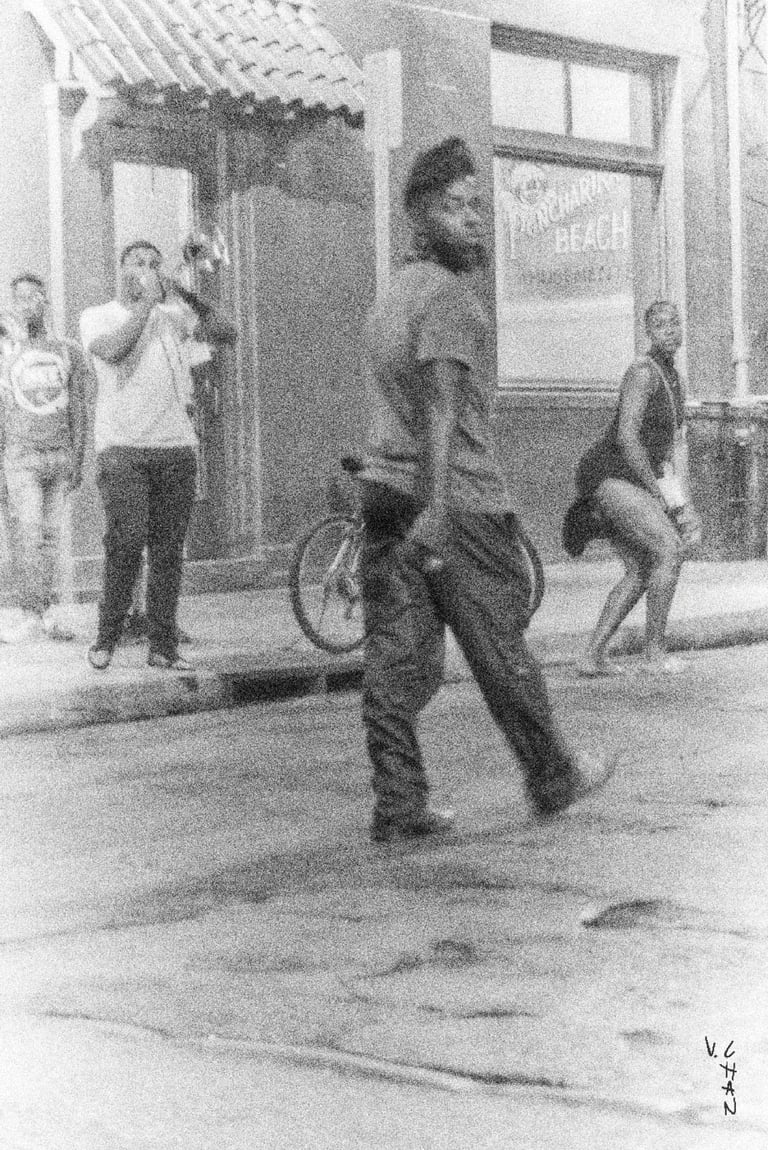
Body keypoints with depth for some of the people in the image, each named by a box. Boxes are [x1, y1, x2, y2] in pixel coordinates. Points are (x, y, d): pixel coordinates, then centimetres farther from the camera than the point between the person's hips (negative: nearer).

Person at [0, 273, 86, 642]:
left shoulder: (68, 352, 10)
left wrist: (77, 460, 3)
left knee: (49, 537, 3)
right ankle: (32, 615, -12)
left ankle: (46, 613, 8)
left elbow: (77, 411, 10)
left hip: (59, 455, 2)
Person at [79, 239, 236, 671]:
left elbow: (227, 334, 3)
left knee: (169, 549, 1)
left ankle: (164, 646, 6)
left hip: (176, 447, 3)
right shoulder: (98, 316, 8)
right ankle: (107, 636, -2)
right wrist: (146, 301, -9)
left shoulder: (174, 314, 15)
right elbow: (112, 349, -14)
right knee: (128, 539, -16)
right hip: (122, 447, -3)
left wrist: (187, 295, -8)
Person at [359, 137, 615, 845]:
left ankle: (399, 807, 1)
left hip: (386, 493, 8)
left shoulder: (393, 296, 18)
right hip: (459, 501, -8)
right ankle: (554, 780, 20)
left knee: (396, 655, 3)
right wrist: (436, 506, -29)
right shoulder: (448, 295, -10)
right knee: (501, 649, 5)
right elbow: (441, 405, -22)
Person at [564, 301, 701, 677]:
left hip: (623, 482, 10)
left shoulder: (674, 378, 16)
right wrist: (655, 489, -17)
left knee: (640, 573, 5)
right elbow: (626, 436, -26)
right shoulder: (643, 372, -17)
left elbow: (678, 445, 16)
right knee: (669, 550, -16)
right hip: (607, 475, -10)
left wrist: (683, 504, 6)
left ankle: (592, 656, 4)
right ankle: (654, 652, -10)